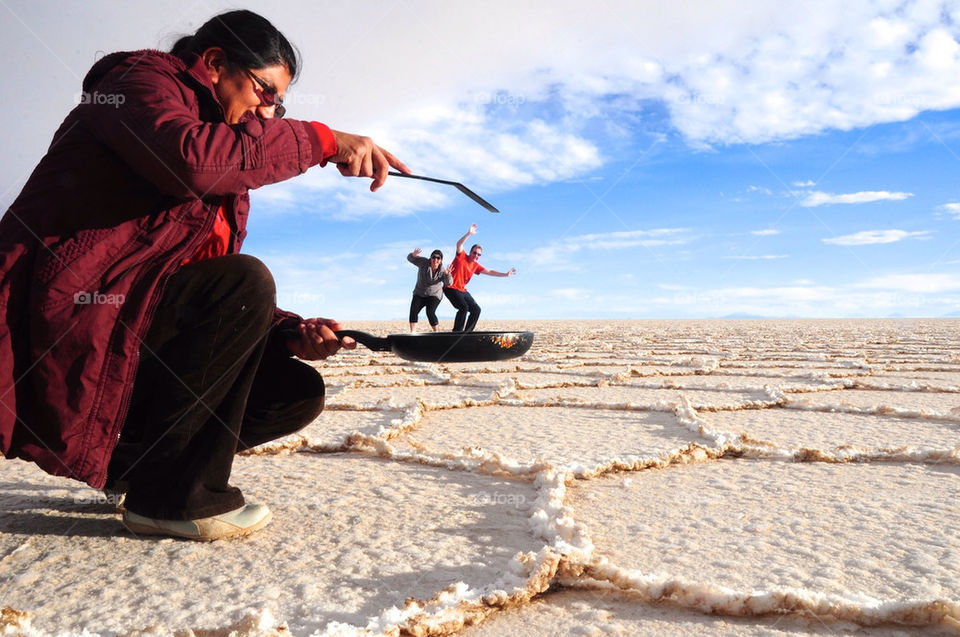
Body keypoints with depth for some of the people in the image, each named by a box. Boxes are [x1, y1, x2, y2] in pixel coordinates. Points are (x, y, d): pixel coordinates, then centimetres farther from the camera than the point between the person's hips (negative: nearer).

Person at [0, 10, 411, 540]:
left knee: (299, 391, -1)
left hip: (138, 345, 8)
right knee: (245, 281, -28)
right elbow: (191, 158, -28)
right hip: (66, 331, -8)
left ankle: (137, 457, 11)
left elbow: (227, 305, 11)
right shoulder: (140, 83, -2)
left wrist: (292, 333, -7)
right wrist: (322, 140, -22)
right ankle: (168, 495, -17)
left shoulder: (228, 186, 20)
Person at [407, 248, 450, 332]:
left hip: (434, 295, -2)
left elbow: (448, 283, -21)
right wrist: (414, 255, -33)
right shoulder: (423, 262, -8)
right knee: (413, 311, -16)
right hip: (419, 294, 2)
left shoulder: (442, 271, -10)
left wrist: (447, 274, -42)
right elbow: (410, 258, -9)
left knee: (430, 313, -22)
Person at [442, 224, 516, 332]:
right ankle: (456, 333, -21)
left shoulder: (475, 266, 10)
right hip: (451, 288, -8)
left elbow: (489, 272, 15)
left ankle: (466, 333, 9)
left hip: (462, 290, 8)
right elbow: (459, 244, -24)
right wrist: (469, 233, -36)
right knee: (463, 307, -26)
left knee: (476, 309, 5)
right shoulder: (461, 256, -6)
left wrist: (505, 274, 11)